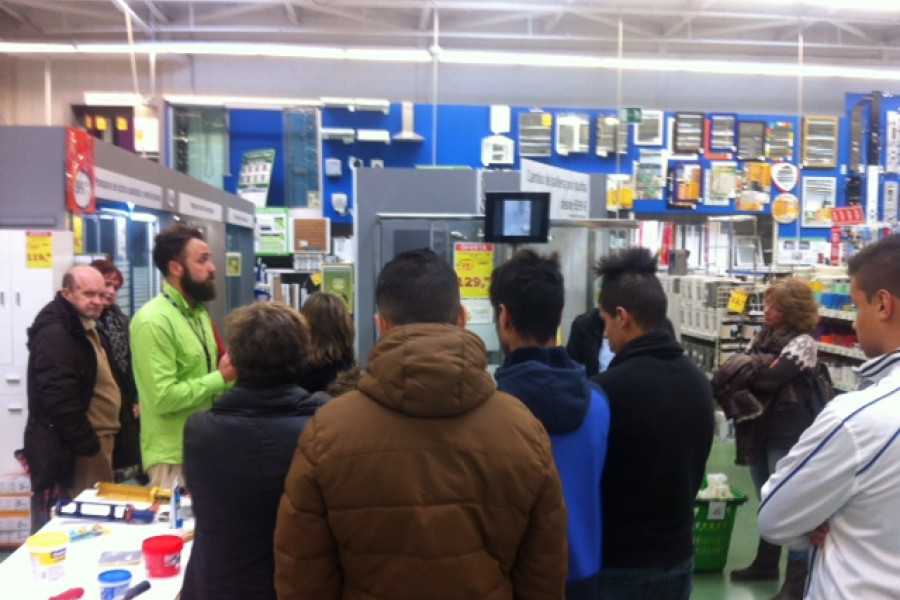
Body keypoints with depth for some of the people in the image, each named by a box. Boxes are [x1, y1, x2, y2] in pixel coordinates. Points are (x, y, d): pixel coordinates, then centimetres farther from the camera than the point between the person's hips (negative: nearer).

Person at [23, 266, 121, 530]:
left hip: (88, 443, 10)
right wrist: (89, 446, -19)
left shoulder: (83, 328, 15)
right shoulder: (55, 333, -17)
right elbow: (59, 399, -24)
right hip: (68, 451, -10)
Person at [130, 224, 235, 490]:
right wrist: (221, 378, -17)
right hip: (174, 456, -9)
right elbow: (164, 397, -25)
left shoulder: (199, 313, 10)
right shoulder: (153, 321, -19)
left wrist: (228, 372, -3)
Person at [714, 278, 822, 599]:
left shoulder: (803, 342, -14)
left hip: (787, 434, -7)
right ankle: (766, 564, 34)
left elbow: (772, 378, -24)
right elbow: (738, 364, 5)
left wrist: (743, 373, -7)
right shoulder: (764, 335, 9)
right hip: (759, 429, 7)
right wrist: (756, 369, -16)